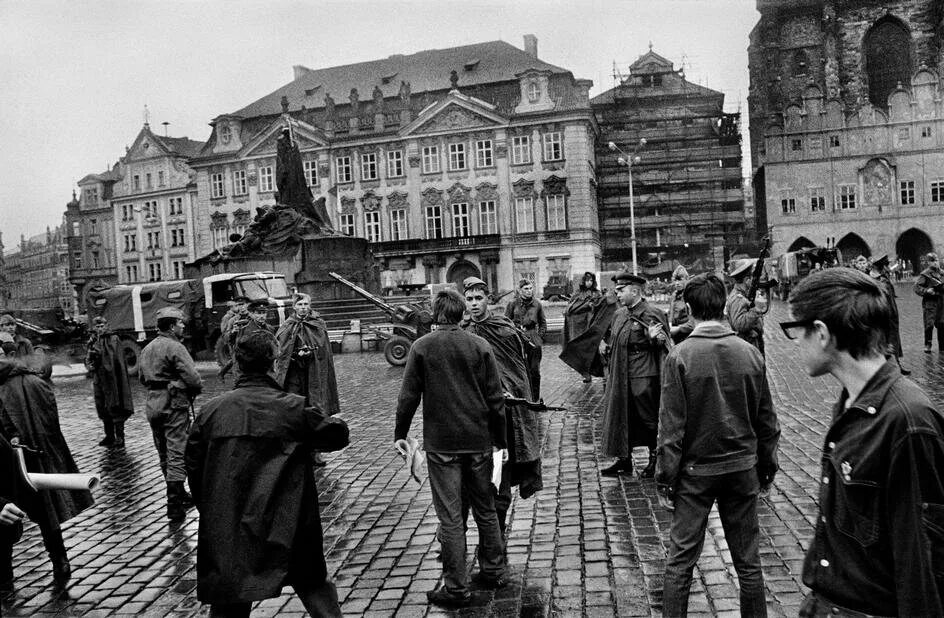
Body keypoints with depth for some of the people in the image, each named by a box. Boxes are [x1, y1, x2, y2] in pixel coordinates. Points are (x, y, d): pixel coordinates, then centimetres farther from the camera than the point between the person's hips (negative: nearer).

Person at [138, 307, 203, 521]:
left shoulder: (147, 348, 14)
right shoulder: (175, 347, -14)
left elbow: (142, 377, 21)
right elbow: (192, 378, -20)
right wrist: (197, 388, 0)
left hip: (152, 403, 9)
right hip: (173, 404, -9)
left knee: (164, 454, 16)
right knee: (177, 454, -7)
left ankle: (179, 495, 30)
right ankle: (174, 505, -8)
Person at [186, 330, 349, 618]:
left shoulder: (210, 410, -2)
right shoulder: (294, 408, -10)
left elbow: (193, 467, 5)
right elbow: (337, 435, 0)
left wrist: (210, 512, 18)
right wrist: (335, 421, 23)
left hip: (226, 532, 2)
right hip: (287, 528, -2)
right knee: (314, 587, 16)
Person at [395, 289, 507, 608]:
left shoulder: (421, 347, -6)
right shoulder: (481, 346, -1)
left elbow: (408, 396, -4)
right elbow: (496, 398, 0)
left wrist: (400, 434, 8)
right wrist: (499, 439, 8)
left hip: (441, 444, -2)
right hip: (479, 442, 3)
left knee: (450, 516, 4)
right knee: (485, 509, 18)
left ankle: (456, 588, 11)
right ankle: (493, 571, 31)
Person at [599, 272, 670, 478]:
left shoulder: (652, 314, -12)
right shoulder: (619, 314, 11)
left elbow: (665, 344, -12)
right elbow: (611, 335, 27)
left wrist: (655, 338, -32)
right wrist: (604, 343, 7)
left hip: (644, 378, -8)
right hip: (621, 376, 8)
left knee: (649, 419, 4)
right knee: (621, 417, 12)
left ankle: (655, 461, 20)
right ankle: (624, 459, 24)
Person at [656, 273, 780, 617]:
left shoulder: (679, 357, -14)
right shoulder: (750, 354, -5)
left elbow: (671, 427, -12)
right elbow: (767, 421, 4)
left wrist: (665, 479, -4)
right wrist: (767, 467, 16)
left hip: (695, 470, -3)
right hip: (742, 468, 3)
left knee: (680, 560, 8)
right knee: (748, 561, 16)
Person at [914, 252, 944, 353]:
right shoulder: (925, 274, -6)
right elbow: (916, 287, -10)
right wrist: (926, 290, -22)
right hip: (930, 302, -5)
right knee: (929, 324, -6)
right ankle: (927, 345, 7)